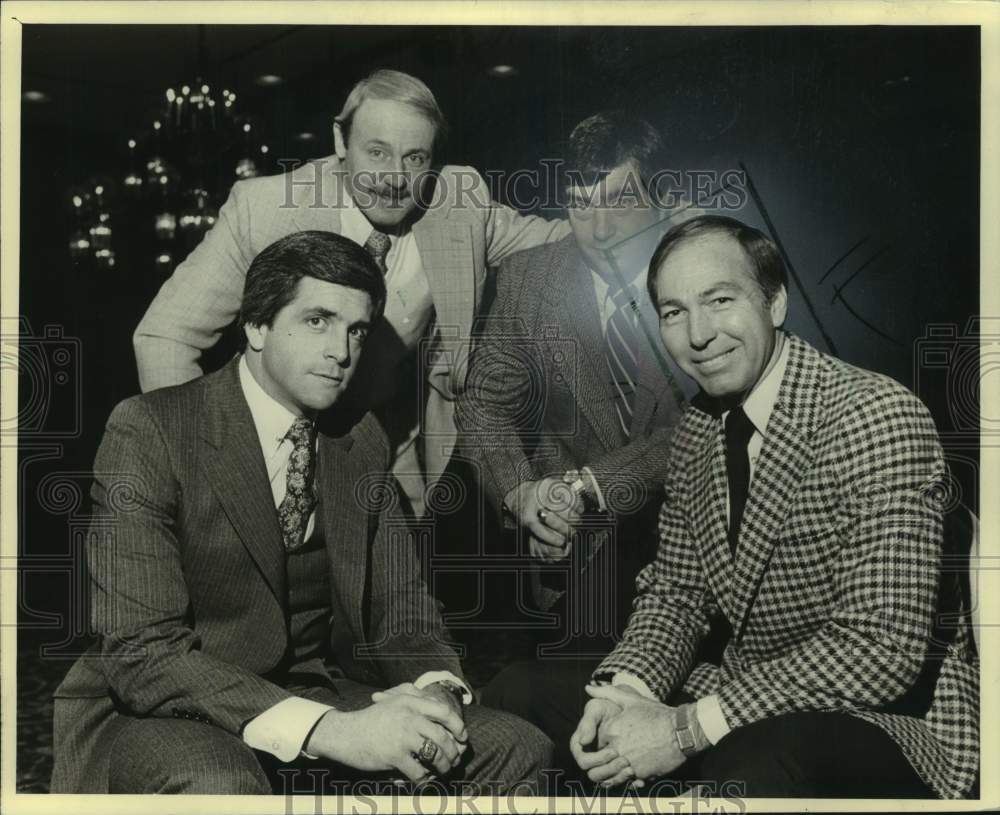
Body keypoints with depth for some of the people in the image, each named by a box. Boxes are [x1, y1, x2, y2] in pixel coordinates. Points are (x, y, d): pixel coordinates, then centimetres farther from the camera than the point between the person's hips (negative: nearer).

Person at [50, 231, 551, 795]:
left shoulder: (363, 442, 4)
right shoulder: (149, 431, -15)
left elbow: (399, 604, 6)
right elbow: (140, 651, -22)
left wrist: (435, 690, -17)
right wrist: (329, 729, -32)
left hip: (315, 696, 5)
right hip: (158, 715, -4)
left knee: (517, 749, -9)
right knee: (219, 785, -37)